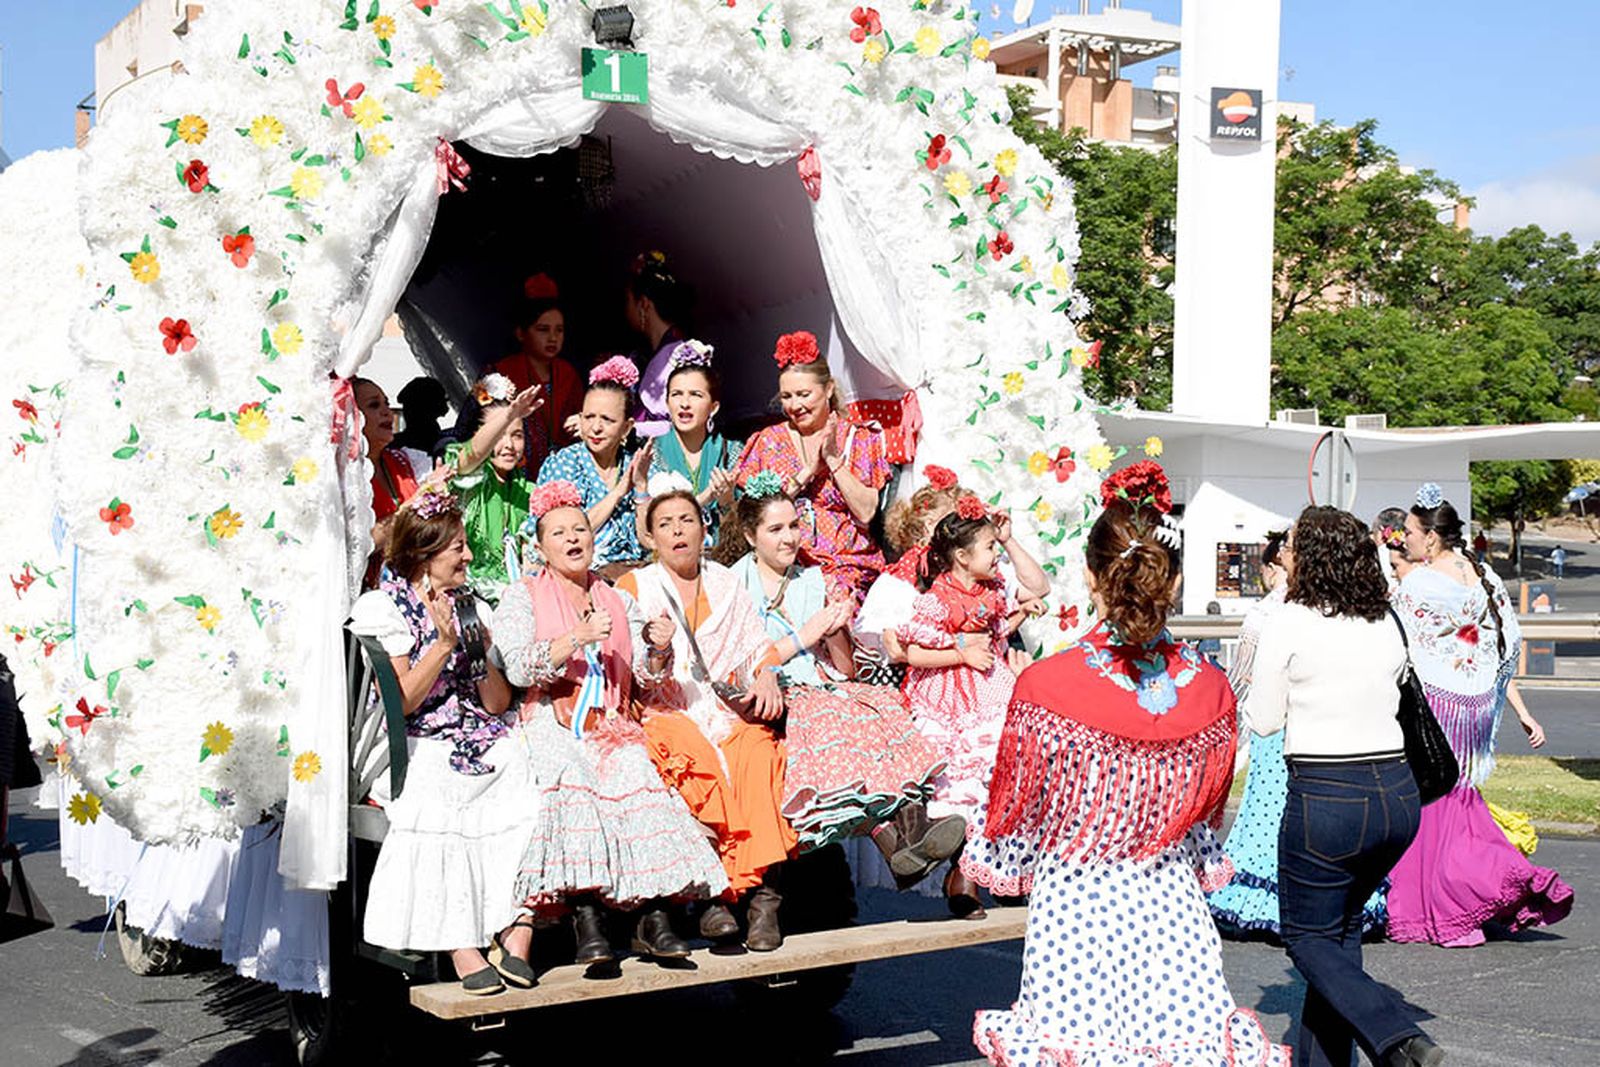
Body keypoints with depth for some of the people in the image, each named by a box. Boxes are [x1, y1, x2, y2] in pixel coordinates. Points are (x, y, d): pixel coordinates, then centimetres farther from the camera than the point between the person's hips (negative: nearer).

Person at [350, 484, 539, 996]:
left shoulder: (471, 608, 18)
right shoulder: (382, 607, 4)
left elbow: (498, 705, 11)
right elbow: (400, 702, -7)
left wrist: (489, 654, -6)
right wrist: (444, 645, -13)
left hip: (484, 742, 4)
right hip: (419, 748, -4)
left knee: (532, 783, -24)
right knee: (434, 800, -35)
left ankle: (517, 936, -25)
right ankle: (461, 945, -31)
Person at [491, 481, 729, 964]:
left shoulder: (619, 602, 22)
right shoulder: (521, 597, 11)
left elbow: (649, 676, 15)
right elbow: (518, 670, -6)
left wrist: (659, 649, -7)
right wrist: (577, 639, -17)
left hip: (611, 726, 3)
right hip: (550, 723, -3)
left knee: (636, 775, -28)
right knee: (571, 778, -34)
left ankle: (652, 912, -32)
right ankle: (585, 912, -35)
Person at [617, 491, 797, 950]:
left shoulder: (725, 582, 22)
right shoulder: (633, 587, 13)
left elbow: (758, 644, 20)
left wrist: (766, 676, -1)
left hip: (730, 710, 2)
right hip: (667, 713, -2)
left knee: (760, 754, -31)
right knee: (699, 763, -35)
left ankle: (765, 895, -34)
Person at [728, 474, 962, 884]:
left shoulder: (812, 581, 23)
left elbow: (847, 670, 21)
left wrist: (836, 631, 1)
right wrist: (802, 638, -6)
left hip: (824, 691, 5)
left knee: (884, 707, -27)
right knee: (828, 717, -36)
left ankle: (914, 824, -48)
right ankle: (898, 845, -47)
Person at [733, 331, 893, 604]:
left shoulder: (860, 440, 8)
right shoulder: (768, 441, 11)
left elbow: (866, 514, -3)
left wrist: (834, 460, -7)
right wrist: (806, 472, -8)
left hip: (847, 564, -1)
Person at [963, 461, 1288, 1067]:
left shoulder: (1045, 688, -15)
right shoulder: (1209, 689, -5)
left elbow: (1015, 809, -1)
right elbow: (1207, 809, 11)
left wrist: (988, 861, 19)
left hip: (1073, 909, -3)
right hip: (1171, 906, 3)